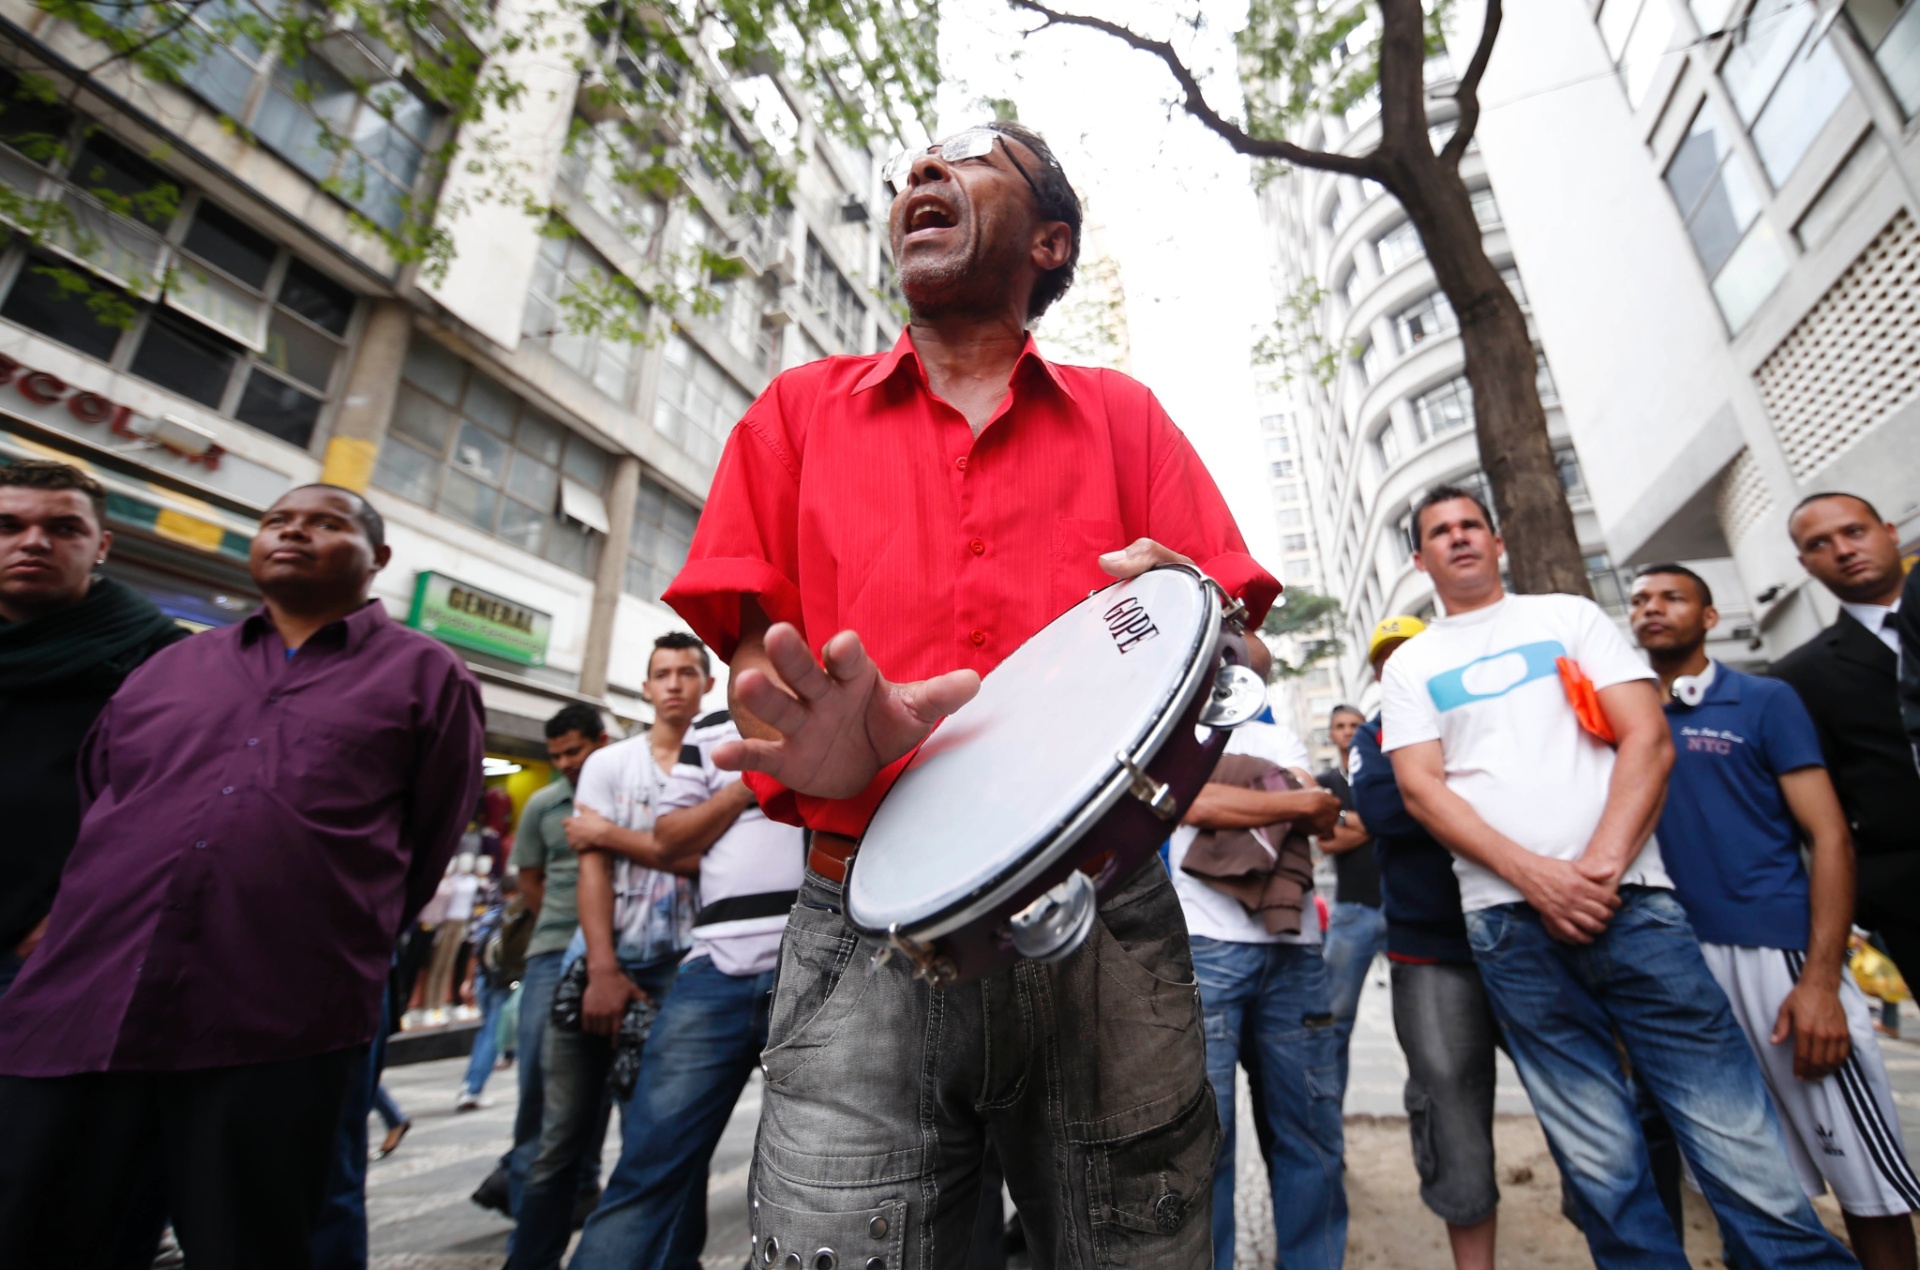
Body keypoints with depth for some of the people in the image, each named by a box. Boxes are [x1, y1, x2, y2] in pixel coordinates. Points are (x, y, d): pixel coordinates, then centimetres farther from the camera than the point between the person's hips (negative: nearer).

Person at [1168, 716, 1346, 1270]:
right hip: (1208, 946, -4)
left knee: (1311, 1128, 11)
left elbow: (1326, 817, 6)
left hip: (1296, 948, 5)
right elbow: (1196, 804, -12)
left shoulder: (1281, 739, 21)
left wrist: (1238, 801, -11)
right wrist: (1298, 802, -2)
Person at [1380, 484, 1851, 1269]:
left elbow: (1649, 740, 1)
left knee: (1741, 1143, 1)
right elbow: (1421, 789, 0)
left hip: (1630, 901, 0)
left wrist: (1601, 865, -11)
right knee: (1602, 1161, 7)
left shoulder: (1568, 617, 11)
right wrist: (1533, 875, -12)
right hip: (1507, 924, 0)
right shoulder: (1410, 666, 10)